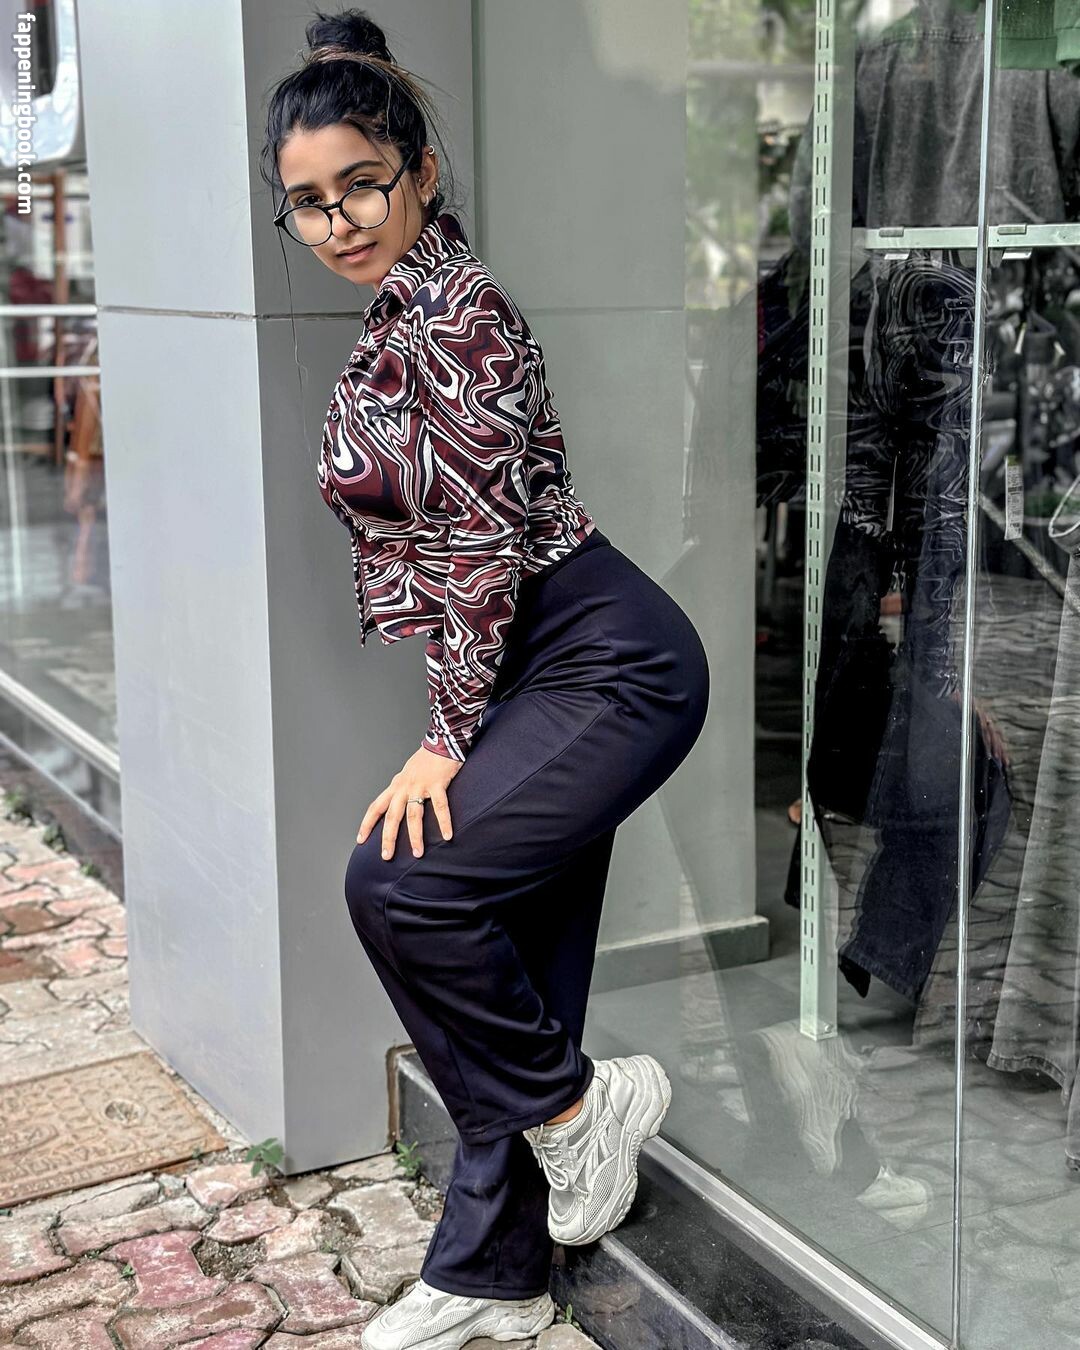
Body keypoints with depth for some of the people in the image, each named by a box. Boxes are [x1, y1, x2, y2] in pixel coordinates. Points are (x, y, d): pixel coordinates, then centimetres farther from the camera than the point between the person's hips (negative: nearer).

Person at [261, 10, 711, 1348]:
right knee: (514, 979, 11)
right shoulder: (397, 316, 15)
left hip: (609, 661, -9)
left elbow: (485, 538, -17)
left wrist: (447, 739, -14)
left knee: (398, 879, -19)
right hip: (555, 676, 9)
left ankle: (579, 1099, 3)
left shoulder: (451, 308, -14)